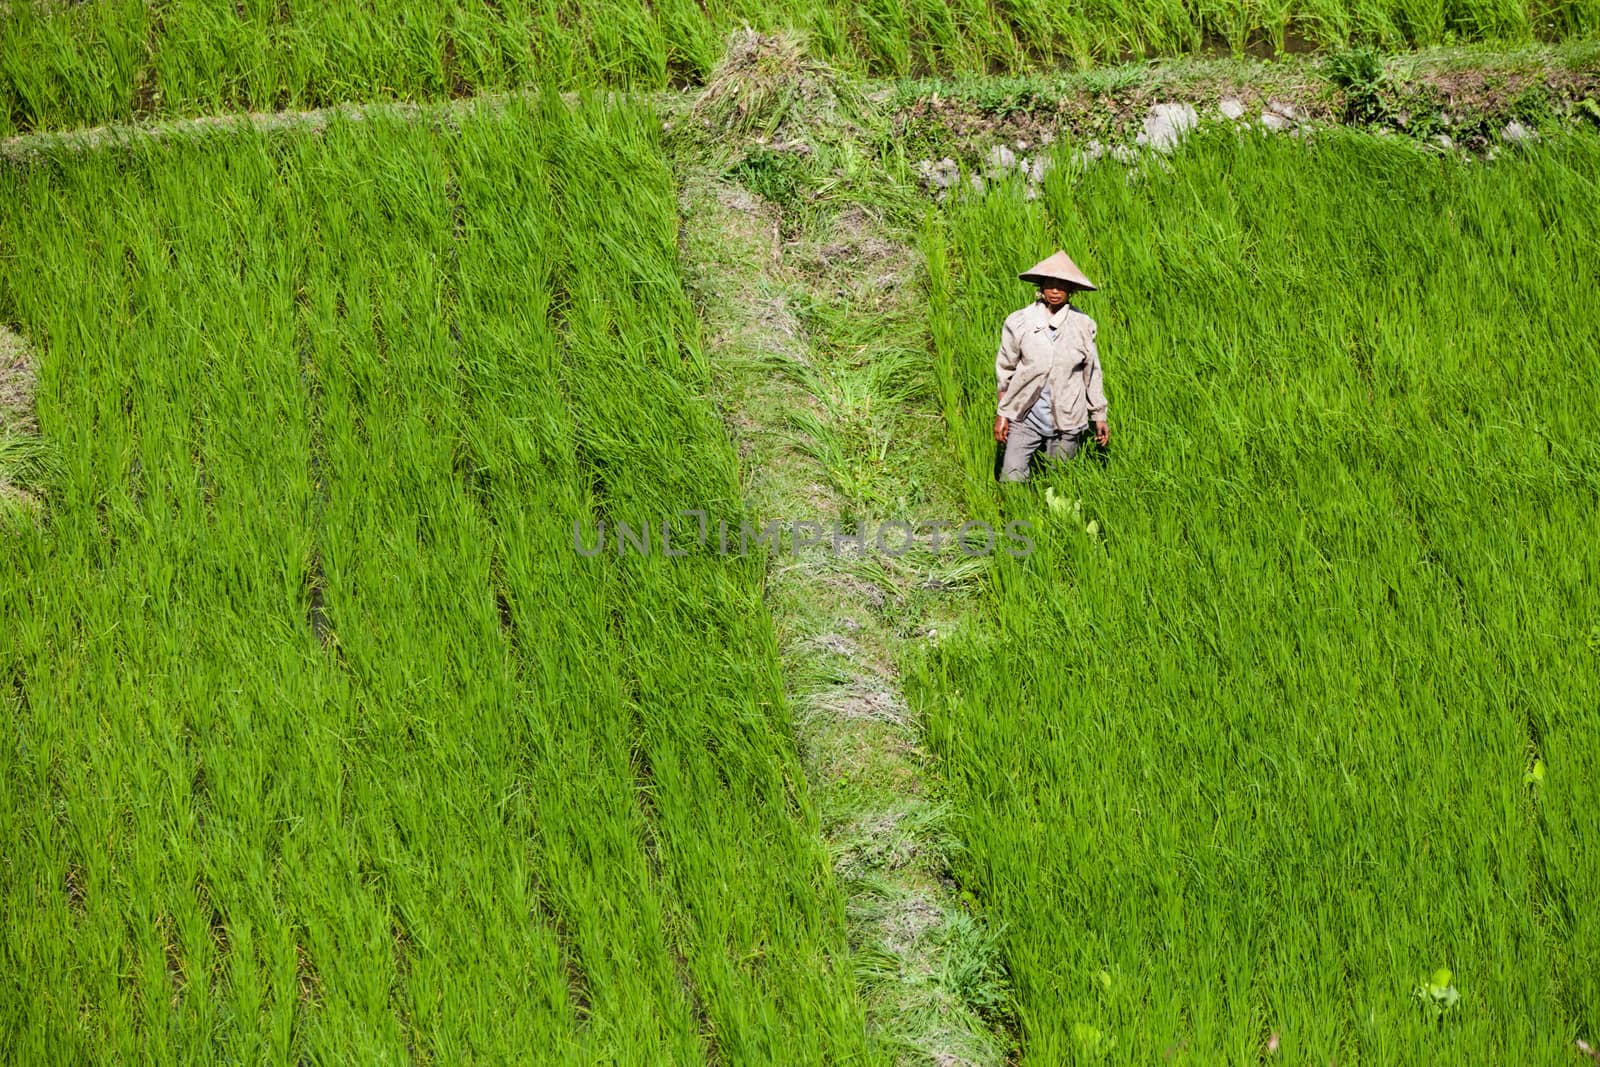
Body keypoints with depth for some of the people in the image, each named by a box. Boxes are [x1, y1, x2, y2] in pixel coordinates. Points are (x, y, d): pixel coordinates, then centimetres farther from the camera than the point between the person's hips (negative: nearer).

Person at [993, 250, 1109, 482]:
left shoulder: (1083, 326, -1)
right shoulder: (1019, 322, -2)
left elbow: (1092, 374, 9)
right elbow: (1004, 371, 6)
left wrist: (1099, 417, 11)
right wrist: (1001, 414, 6)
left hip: (1066, 422, 1)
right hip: (1026, 417, 0)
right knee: (1011, 479, -9)